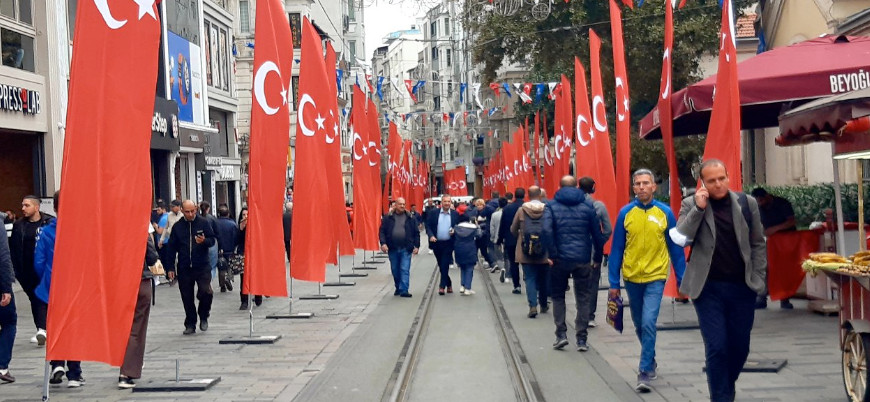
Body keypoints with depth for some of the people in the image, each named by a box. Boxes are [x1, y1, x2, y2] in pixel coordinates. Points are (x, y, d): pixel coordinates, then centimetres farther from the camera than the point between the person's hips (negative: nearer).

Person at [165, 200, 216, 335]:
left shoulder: (203, 223, 1)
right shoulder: (177, 226, 5)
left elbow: (212, 240, 3)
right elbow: (172, 248, 8)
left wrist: (204, 241, -21)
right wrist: (170, 267, 5)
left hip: (202, 266, -2)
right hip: (184, 268, 2)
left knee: (206, 292, -16)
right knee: (187, 298, 5)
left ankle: (203, 317, 10)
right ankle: (190, 324, 18)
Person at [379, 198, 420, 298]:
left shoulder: (410, 218, 5)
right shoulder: (388, 218, 4)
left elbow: (416, 233, 7)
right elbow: (382, 231, 3)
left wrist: (416, 246, 0)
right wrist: (383, 243, -11)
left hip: (405, 249, -1)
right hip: (392, 248, 1)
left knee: (405, 270, -8)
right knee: (395, 270, 11)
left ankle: (404, 290, -9)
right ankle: (398, 288, 27)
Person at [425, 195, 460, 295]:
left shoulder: (455, 214, 2)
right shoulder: (433, 213, 4)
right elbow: (428, 226, 3)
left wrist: (454, 231, -13)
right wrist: (431, 236, -13)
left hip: (448, 244, -2)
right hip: (436, 243, 2)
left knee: (445, 265, -9)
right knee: (441, 266, 11)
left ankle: (442, 286, -6)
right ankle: (449, 284, 26)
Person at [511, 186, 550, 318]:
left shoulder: (521, 210, -4)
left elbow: (513, 230, 4)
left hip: (526, 252, -1)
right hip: (544, 252, 1)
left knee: (530, 278, 3)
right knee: (543, 279, 16)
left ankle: (533, 306, -11)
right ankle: (543, 305, 29)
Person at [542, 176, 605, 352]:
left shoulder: (551, 206, 2)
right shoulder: (588, 205, 6)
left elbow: (547, 230, -14)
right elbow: (597, 233, 3)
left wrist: (552, 255, -10)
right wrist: (597, 258, 10)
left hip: (561, 259, -1)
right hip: (583, 259, 1)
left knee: (558, 296, 14)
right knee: (583, 299, 7)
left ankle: (561, 334, 6)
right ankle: (581, 339, 5)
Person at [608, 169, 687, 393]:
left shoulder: (665, 213, -4)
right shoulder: (625, 213, -2)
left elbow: (676, 248, 2)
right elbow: (617, 249, 1)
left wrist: (681, 279, 0)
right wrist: (614, 283, 0)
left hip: (655, 277, -2)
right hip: (632, 277, 3)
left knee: (648, 323, -15)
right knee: (639, 324, 17)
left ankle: (645, 372, -8)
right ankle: (650, 360, 39)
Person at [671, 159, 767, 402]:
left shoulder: (746, 203, 4)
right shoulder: (691, 204, 0)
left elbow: (758, 244, 8)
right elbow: (680, 239, -11)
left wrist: (758, 279, 1)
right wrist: (699, 208, -17)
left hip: (742, 287, 2)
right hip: (708, 288, -2)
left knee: (740, 346, 10)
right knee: (716, 347, -5)